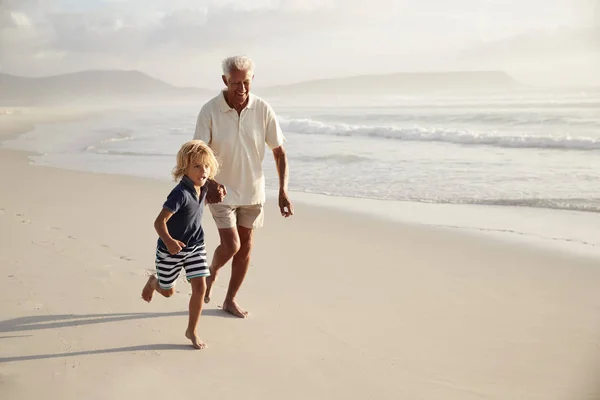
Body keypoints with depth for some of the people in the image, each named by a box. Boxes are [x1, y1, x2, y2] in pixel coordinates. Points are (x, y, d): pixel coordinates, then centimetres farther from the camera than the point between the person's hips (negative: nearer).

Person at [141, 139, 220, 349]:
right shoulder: (180, 193, -32)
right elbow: (159, 221, -36)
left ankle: (192, 331, 13)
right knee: (168, 291, 14)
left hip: (195, 246, 6)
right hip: (171, 248, -5)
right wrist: (168, 241, -51)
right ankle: (153, 282, 51)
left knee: (200, 287, -4)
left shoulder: (203, 187, -7)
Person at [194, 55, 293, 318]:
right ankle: (212, 273, 24)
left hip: (252, 190, 3)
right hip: (221, 190, -3)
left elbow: (279, 151, -5)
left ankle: (230, 299, 28)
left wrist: (283, 191, -13)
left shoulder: (263, 109, -11)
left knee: (245, 246, 10)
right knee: (231, 245, -11)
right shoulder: (209, 111, -16)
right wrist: (211, 182, -33)